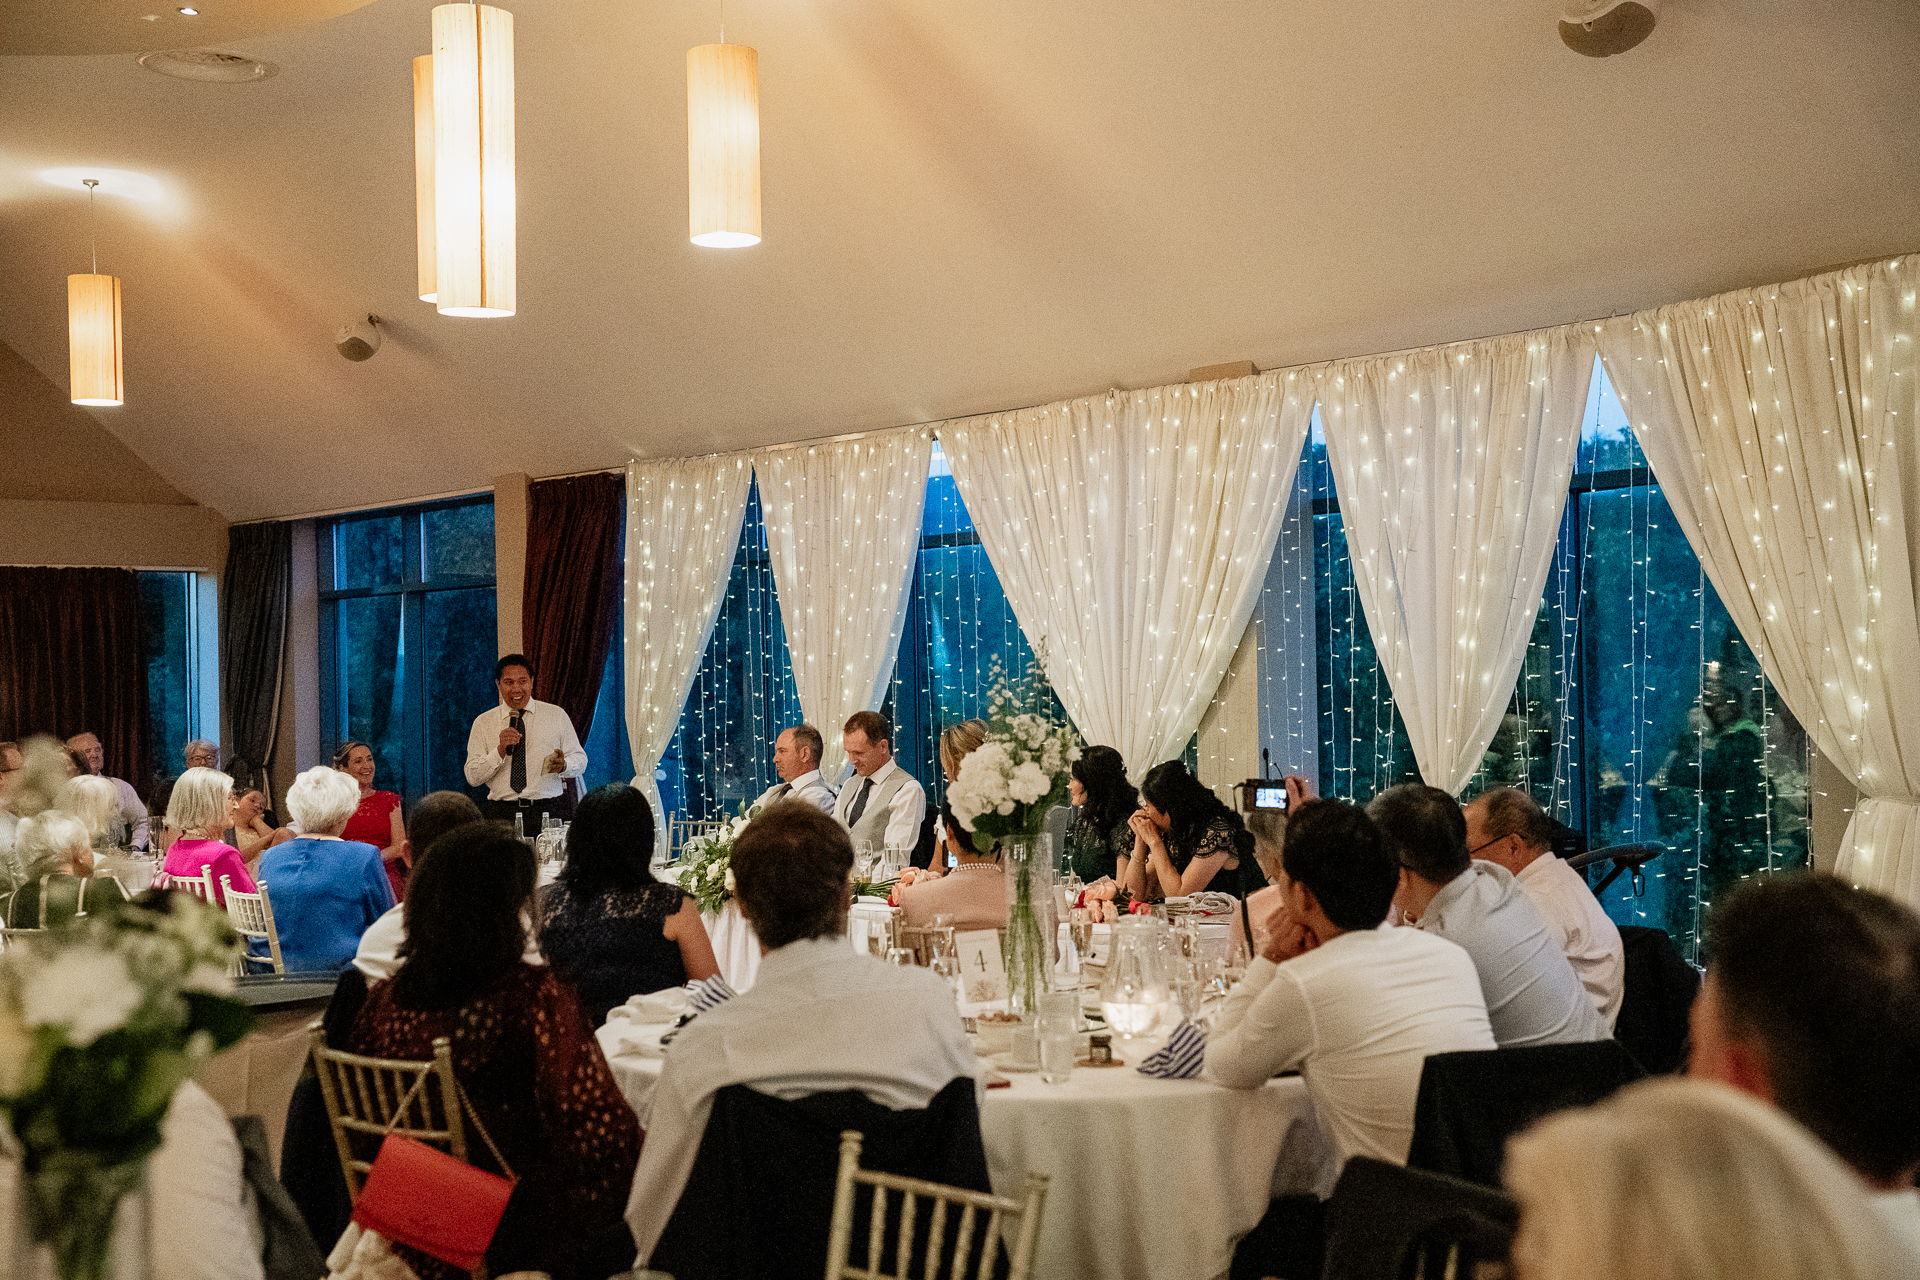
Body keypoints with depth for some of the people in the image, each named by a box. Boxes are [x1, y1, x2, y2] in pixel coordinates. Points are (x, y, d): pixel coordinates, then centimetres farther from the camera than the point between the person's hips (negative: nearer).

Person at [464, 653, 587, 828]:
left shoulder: (556, 715, 10)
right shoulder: (483, 723, 9)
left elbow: (580, 760, 10)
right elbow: (472, 777, 2)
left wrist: (564, 765, -12)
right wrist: (500, 751, -12)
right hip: (502, 814, 0)